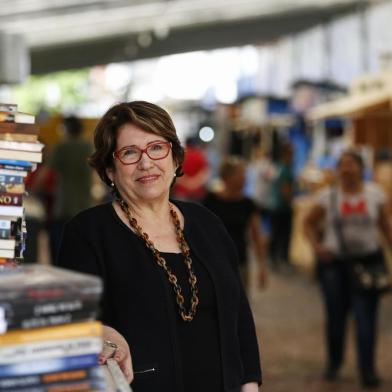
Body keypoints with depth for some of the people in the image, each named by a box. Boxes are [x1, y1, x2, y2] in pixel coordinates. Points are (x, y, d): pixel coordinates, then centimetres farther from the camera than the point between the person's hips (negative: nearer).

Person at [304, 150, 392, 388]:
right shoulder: (328, 196, 0)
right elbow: (309, 223, 9)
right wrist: (316, 244, -7)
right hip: (334, 263, 1)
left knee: (366, 317, -8)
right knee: (336, 316, 9)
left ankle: (368, 370, -2)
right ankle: (334, 363, 28)